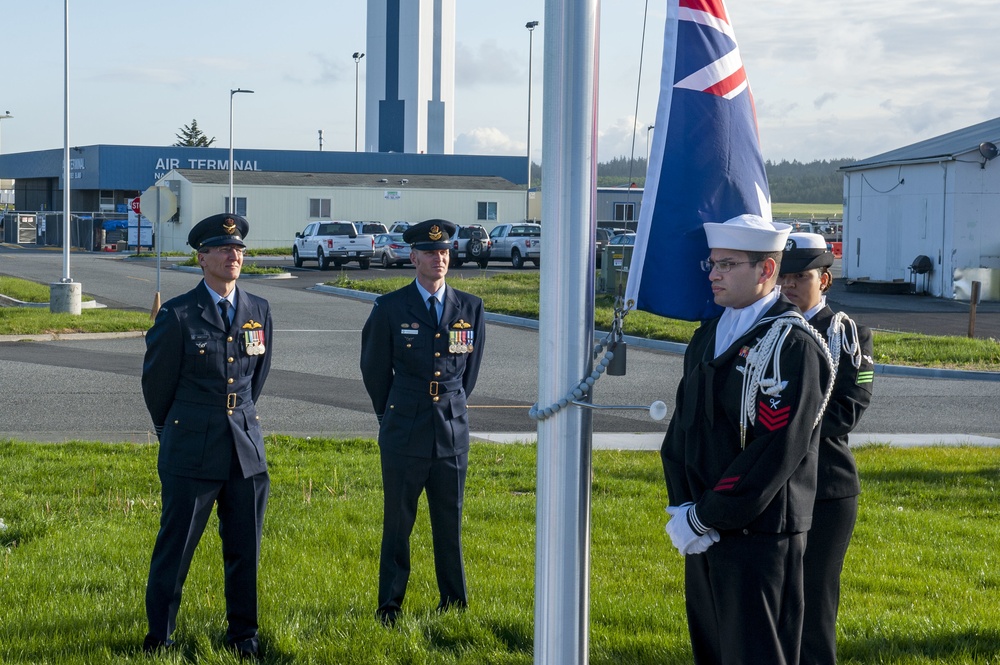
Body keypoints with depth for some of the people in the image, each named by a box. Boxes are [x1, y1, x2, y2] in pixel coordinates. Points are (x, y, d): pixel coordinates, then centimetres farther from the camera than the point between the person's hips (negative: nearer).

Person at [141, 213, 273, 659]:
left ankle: (243, 635, 22)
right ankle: (159, 638, 16)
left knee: (245, 550, 9)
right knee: (175, 548, 3)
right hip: (192, 451, -4)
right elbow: (156, 381, 5)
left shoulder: (259, 311, 6)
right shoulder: (177, 315, -7)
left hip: (247, 447, 4)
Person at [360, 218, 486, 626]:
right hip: (403, 433, -2)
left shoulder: (470, 308, 5)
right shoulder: (390, 308, -1)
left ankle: (454, 604, 16)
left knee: (450, 523, 6)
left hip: (452, 431, 2)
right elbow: (374, 368, 11)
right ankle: (390, 606, 12)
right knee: (397, 522, 3)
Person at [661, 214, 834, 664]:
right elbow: (682, 424, 12)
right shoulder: (709, 335, 12)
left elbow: (774, 452, -20)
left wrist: (703, 517, -16)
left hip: (758, 537, -8)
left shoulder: (792, 346, -14)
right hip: (704, 534, 8)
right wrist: (682, 506, -1)